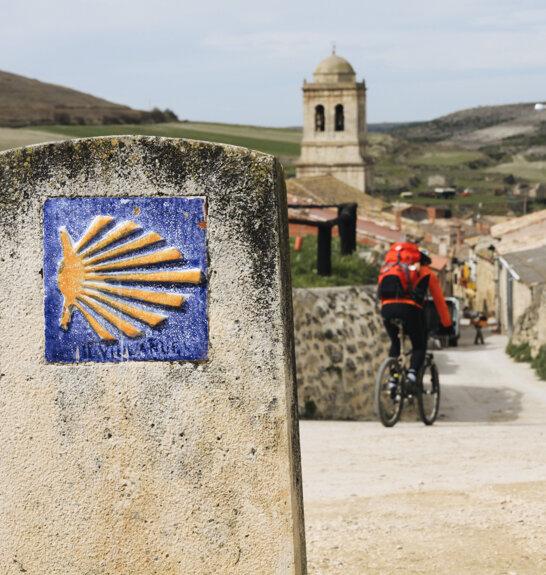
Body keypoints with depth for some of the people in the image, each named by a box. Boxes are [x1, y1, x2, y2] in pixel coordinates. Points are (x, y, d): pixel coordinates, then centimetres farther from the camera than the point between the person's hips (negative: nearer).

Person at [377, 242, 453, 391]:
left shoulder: (390, 266, 34)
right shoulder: (427, 273, 25)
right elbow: (440, 302, 30)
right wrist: (448, 326, 40)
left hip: (387, 307, 3)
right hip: (409, 308, -3)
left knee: (395, 344, 25)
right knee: (419, 346, 14)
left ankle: (392, 380, 10)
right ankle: (413, 372, -15)